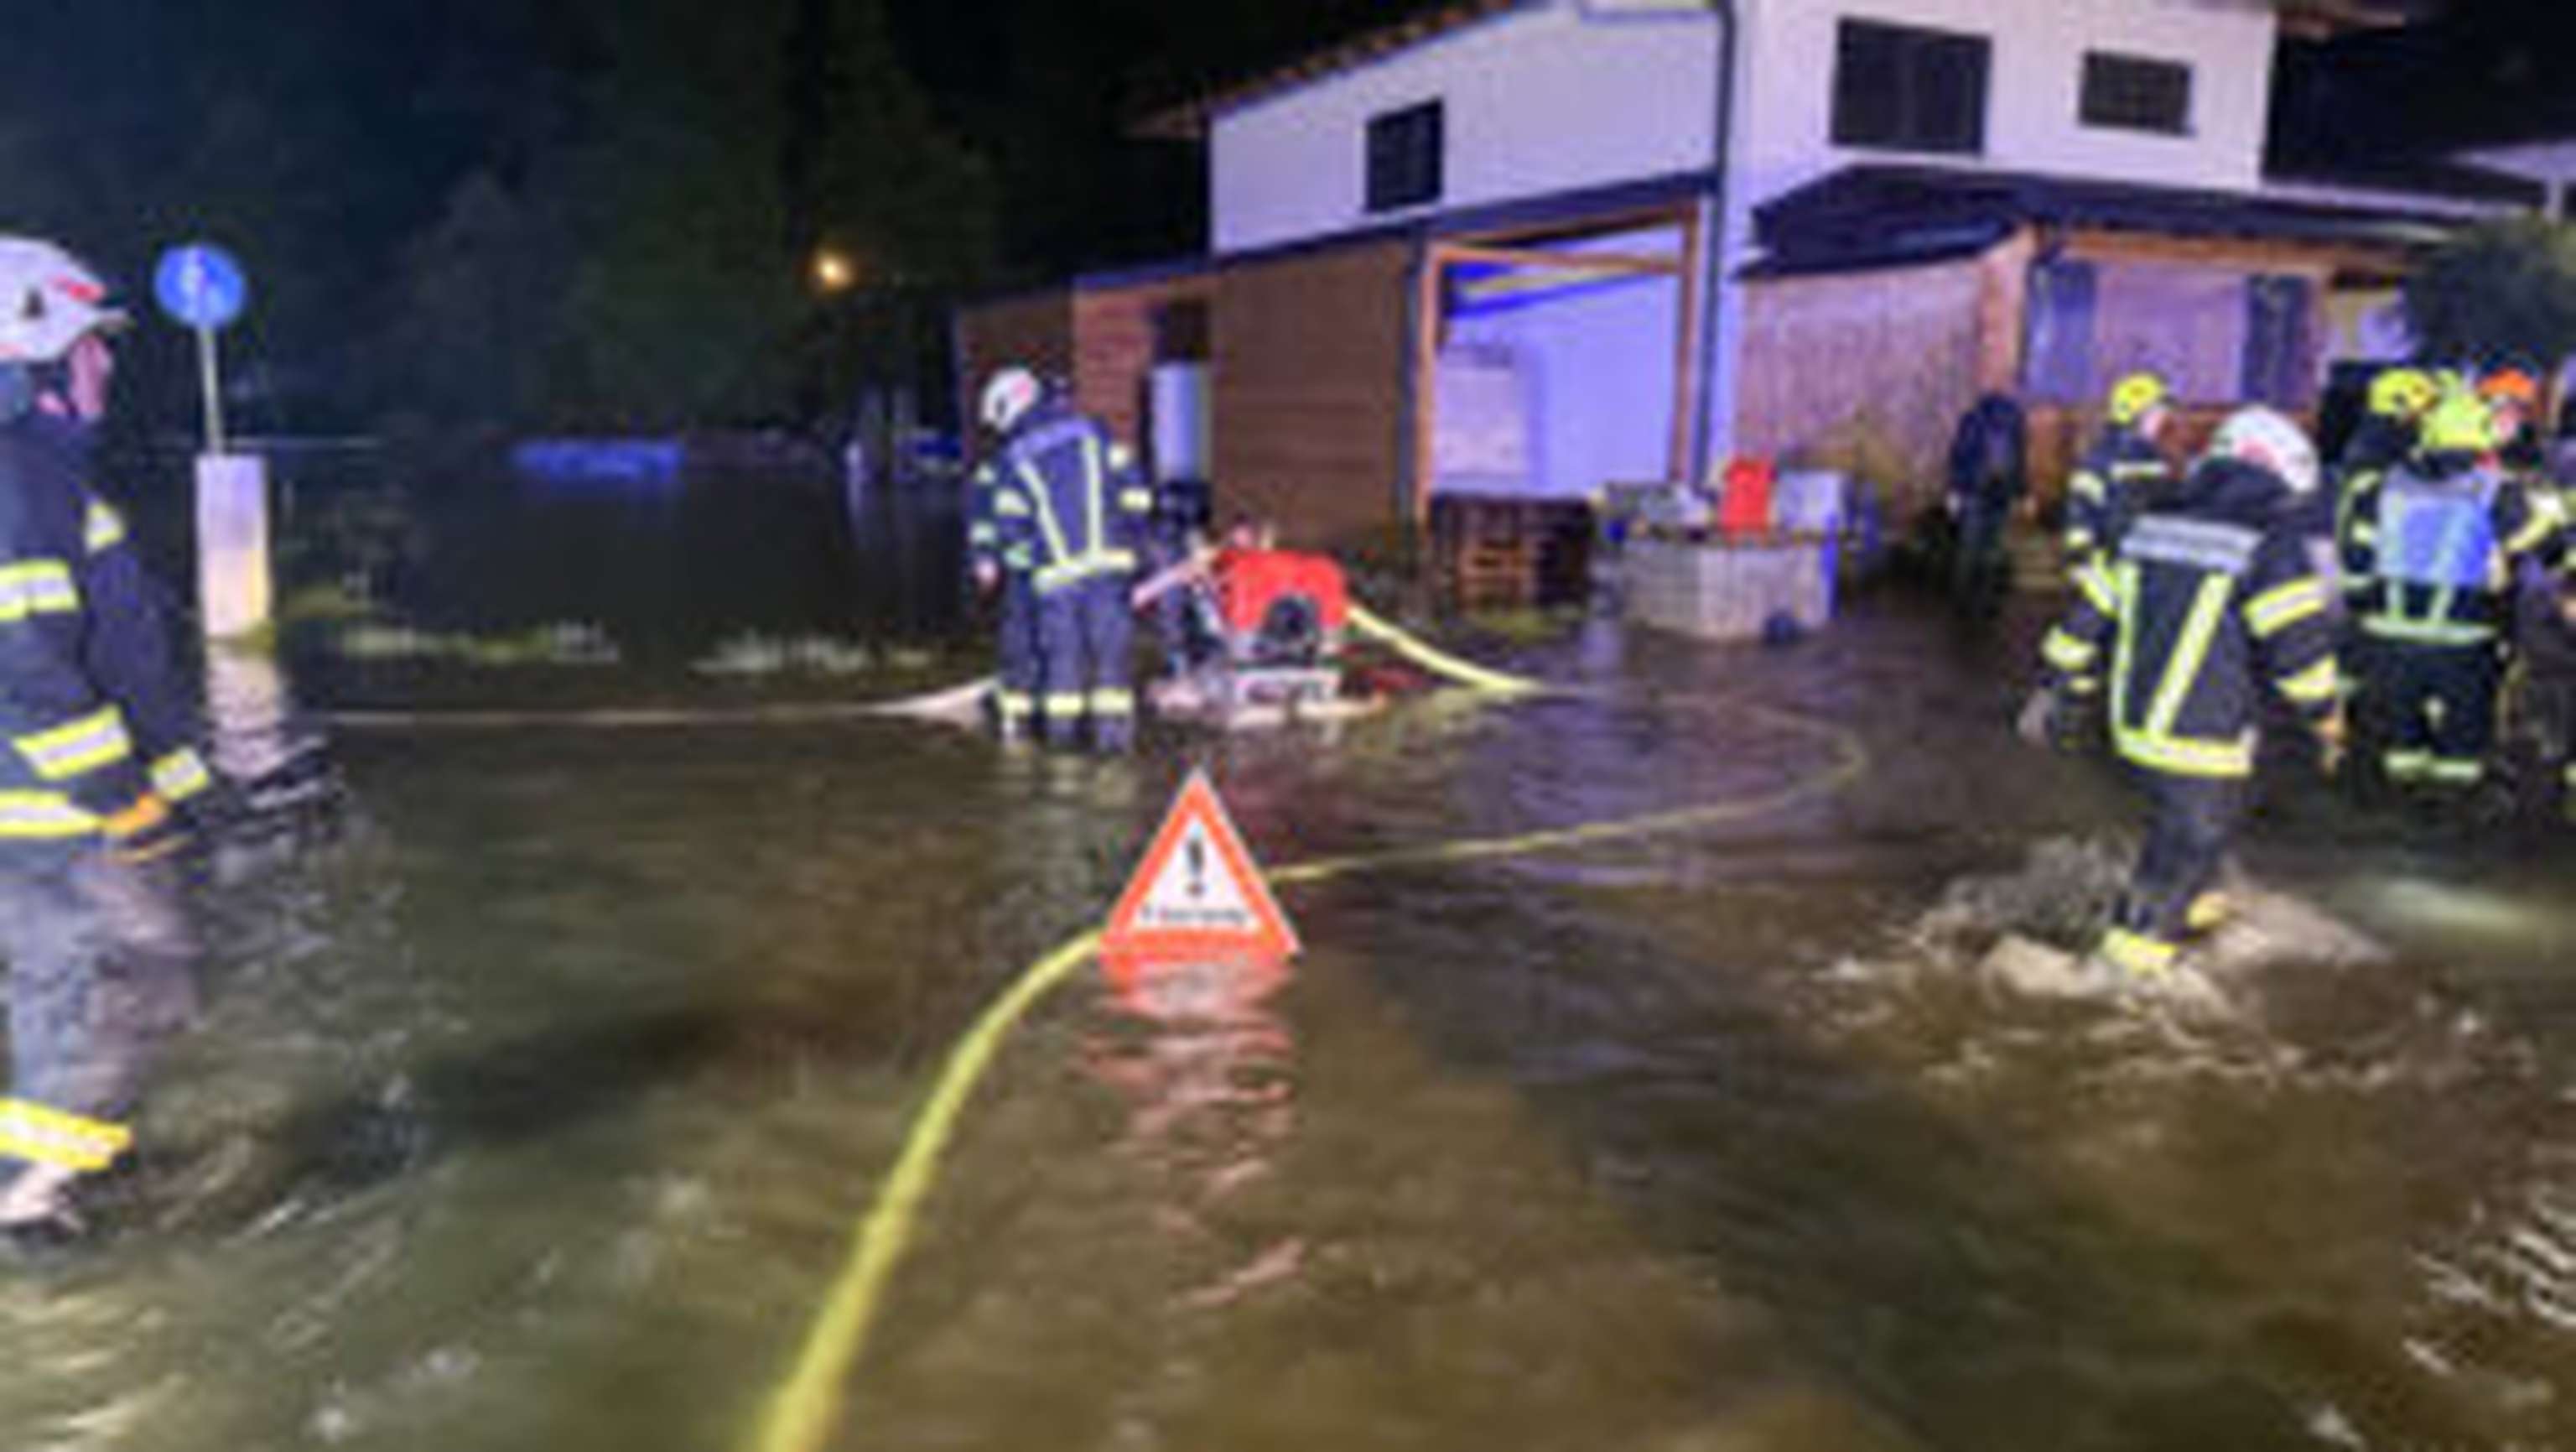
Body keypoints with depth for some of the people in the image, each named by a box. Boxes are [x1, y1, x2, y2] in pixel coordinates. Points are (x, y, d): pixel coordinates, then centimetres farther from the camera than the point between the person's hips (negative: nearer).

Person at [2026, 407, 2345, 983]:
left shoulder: (2151, 525, 7)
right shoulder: (2269, 542, -13)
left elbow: (2091, 613, 10)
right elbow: (2299, 640, -14)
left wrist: (2055, 690, 18)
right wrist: (2327, 718, 0)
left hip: (2135, 720, 7)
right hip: (2202, 737, -7)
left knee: (2185, 820, 29)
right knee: (2193, 837, 10)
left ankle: (2193, 905, 47)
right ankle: (2134, 945, 17)